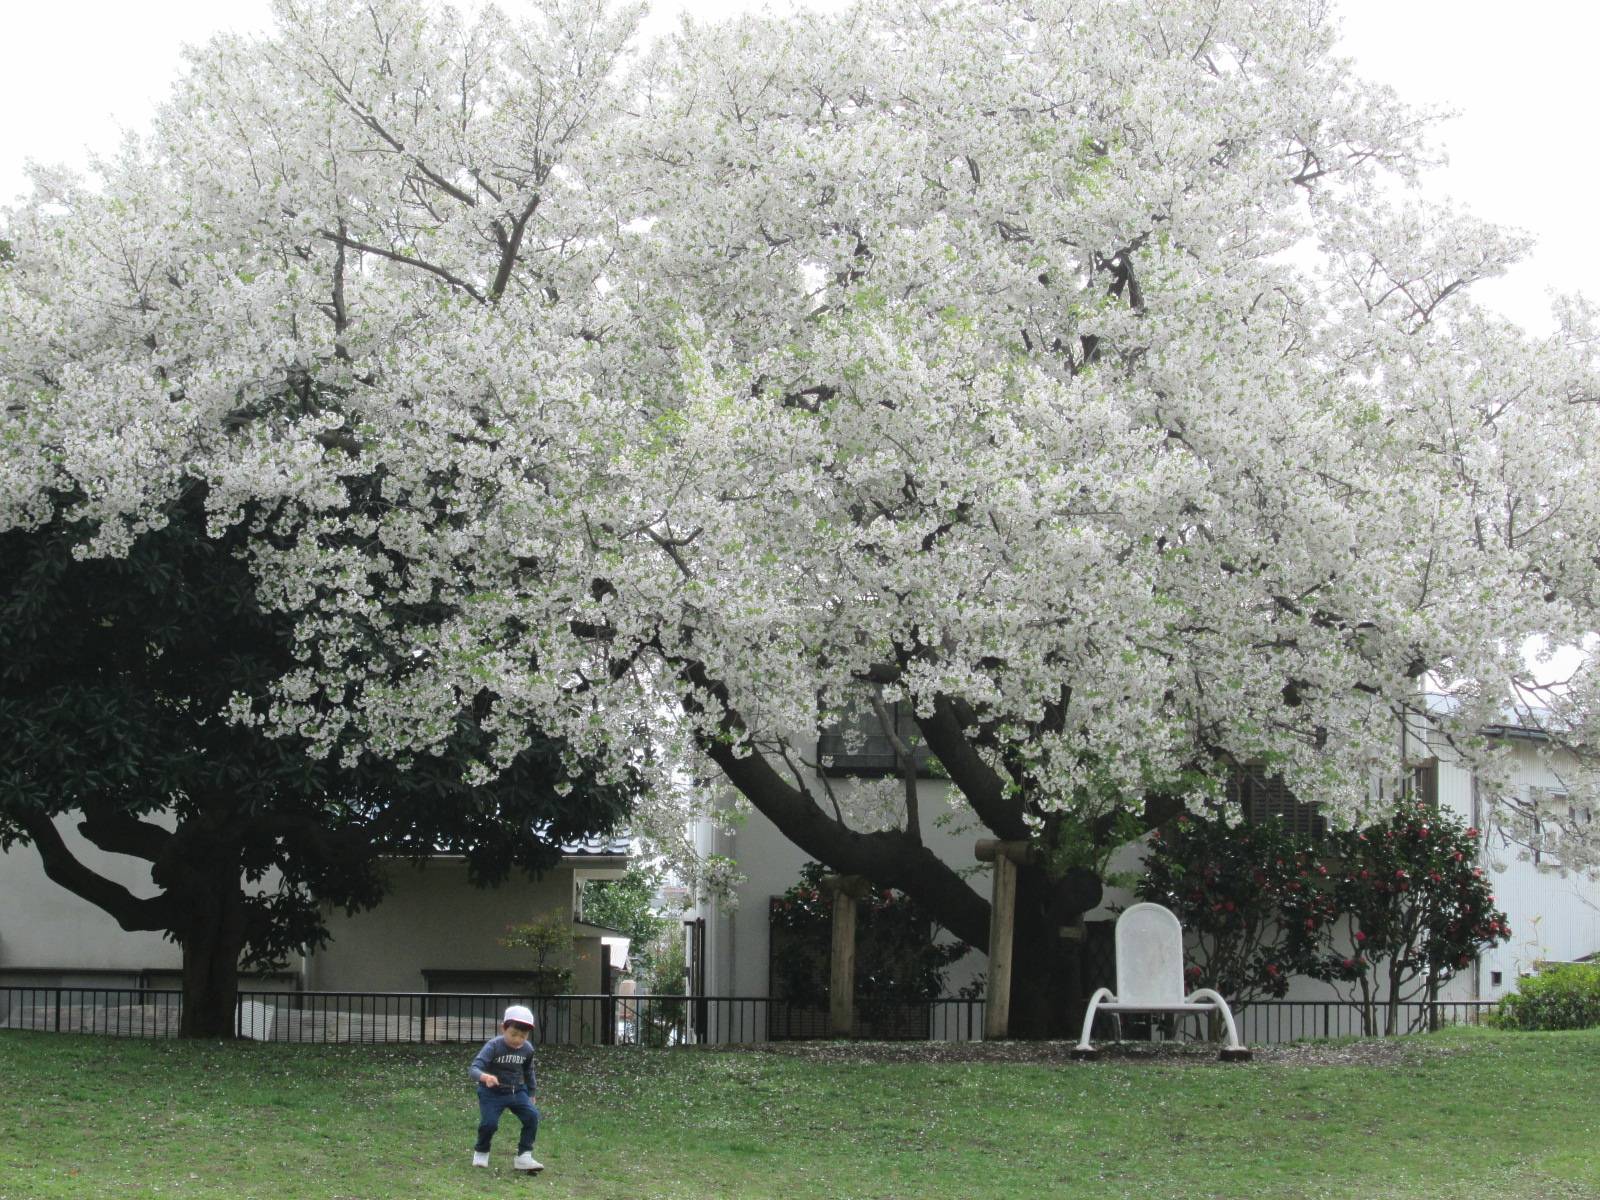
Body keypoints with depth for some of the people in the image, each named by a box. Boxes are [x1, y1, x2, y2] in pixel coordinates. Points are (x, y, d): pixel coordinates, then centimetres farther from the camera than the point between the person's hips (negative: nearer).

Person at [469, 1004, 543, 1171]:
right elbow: (473, 1068, -33)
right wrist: (484, 1077, -55)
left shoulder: (527, 1049, -7)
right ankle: (481, 1153, 12)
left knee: (532, 1116, -15)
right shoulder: (493, 1046, -23)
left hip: (517, 1091, 4)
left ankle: (524, 1157, -6)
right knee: (489, 1122, -19)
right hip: (492, 1092, -4)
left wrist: (531, 1093, 20)